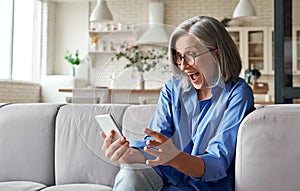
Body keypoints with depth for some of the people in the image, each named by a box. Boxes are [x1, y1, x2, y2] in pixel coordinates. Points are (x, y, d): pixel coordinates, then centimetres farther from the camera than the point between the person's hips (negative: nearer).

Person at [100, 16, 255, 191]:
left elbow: (218, 164, -17)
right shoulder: (172, 89, 6)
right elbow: (154, 145, -4)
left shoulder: (237, 94, -8)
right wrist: (128, 154, -27)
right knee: (129, 175, -28)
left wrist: (174, 157, -37)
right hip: (167, 177, 4)